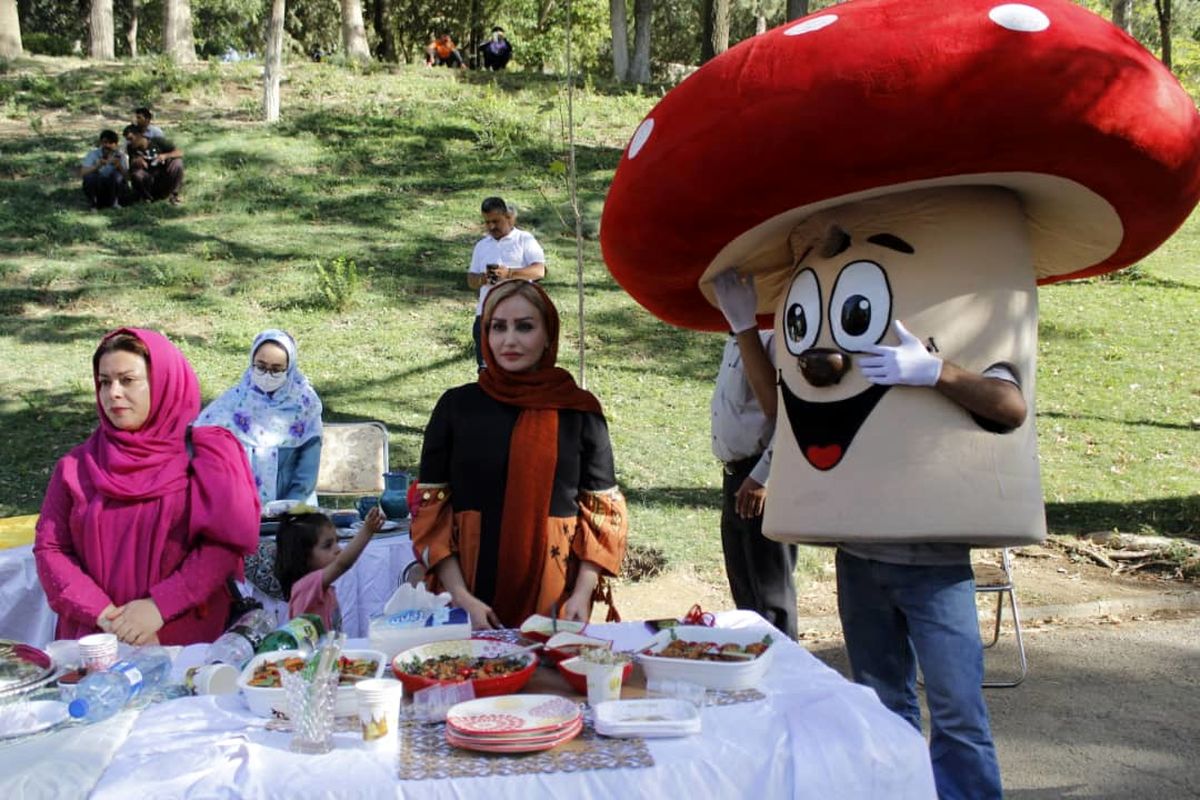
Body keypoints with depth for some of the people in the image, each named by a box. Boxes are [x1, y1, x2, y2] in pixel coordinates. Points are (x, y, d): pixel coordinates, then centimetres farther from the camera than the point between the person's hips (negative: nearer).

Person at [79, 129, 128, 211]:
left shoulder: (120, 155, -6)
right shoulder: (93, 153, -7)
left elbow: (126, 175, -15)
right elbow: (83, 173, -18)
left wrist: (118, 165, -33)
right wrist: (97, 166, -33)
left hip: (112, 188, 0)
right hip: (96, 188, 0)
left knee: (117, 175, -27)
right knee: (90, 176, -30)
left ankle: (114, 202, -7)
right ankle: (93, 203, -7)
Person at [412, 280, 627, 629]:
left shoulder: (579, 411, 2)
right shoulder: (456, 406, 2)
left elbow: (603, 512, 4)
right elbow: (431, 509, 2)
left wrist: (583, 593, -9)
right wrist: (460, 597, -8)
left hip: (557, 603, 0)